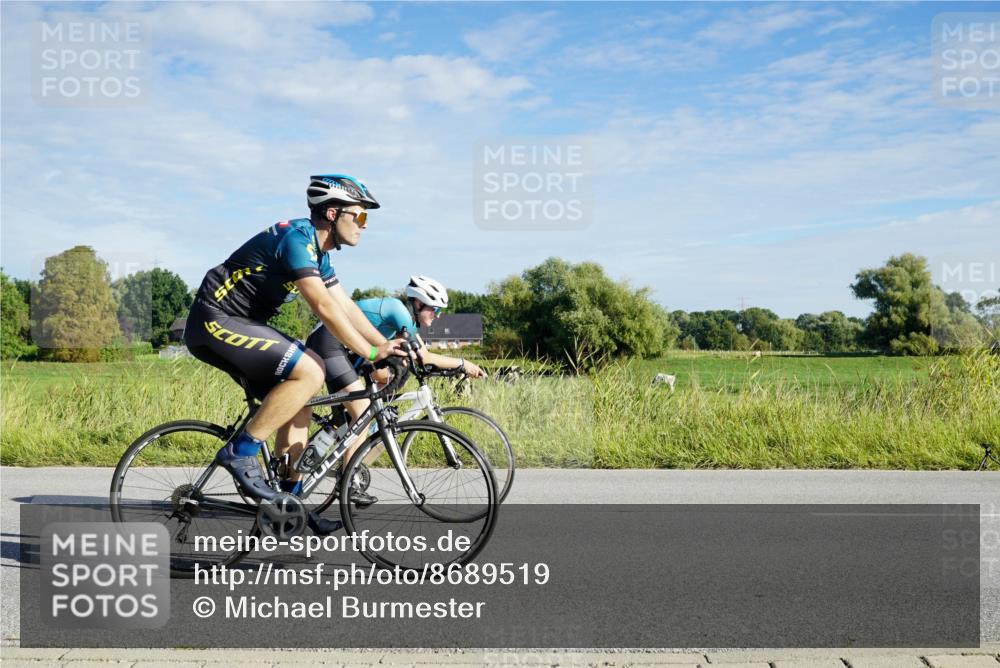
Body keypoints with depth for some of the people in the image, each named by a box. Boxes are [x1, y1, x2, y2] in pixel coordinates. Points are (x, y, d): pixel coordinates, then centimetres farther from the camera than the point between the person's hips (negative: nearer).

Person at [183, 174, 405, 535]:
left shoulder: (318, 253, 12)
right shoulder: (296, 237, -19)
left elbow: (347, 308, 13)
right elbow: (324, 308, -26)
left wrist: (388, 348, 4)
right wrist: (370, 353, -21)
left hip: (240, 324, 10)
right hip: (215, 320, -10)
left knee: (299, 402, 6)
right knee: (310, 372, -23)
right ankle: (240, 451, -12)